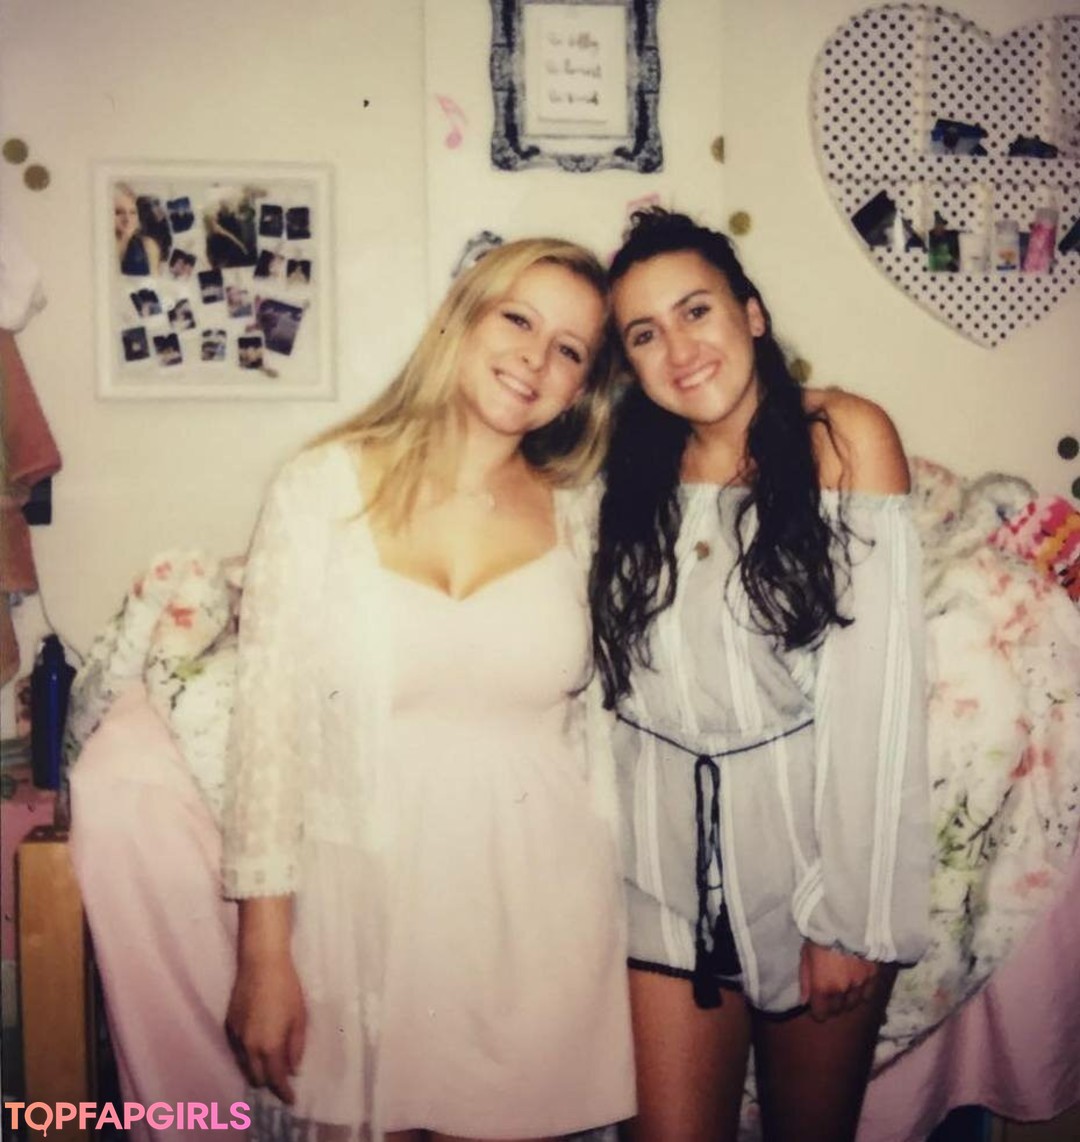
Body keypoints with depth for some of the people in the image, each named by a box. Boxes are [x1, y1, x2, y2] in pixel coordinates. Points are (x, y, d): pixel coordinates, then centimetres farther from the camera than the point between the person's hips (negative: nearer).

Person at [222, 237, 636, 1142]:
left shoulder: (578, 518, 1)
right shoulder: (324, 489, -6)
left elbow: (599, 734, 6)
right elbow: (269, 721, -5)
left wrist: (615, 923, 7)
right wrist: (264, 953, -5)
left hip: (541, 903, 2)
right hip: (367, 894, -1)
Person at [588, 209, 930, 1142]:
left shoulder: (844, 437, -9)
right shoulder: (631, 468, 5)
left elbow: (877, 695, -13)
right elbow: (613, 677, 3)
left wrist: (848, 911, -14)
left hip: (817, 840, -2)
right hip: (670, 861, 2)